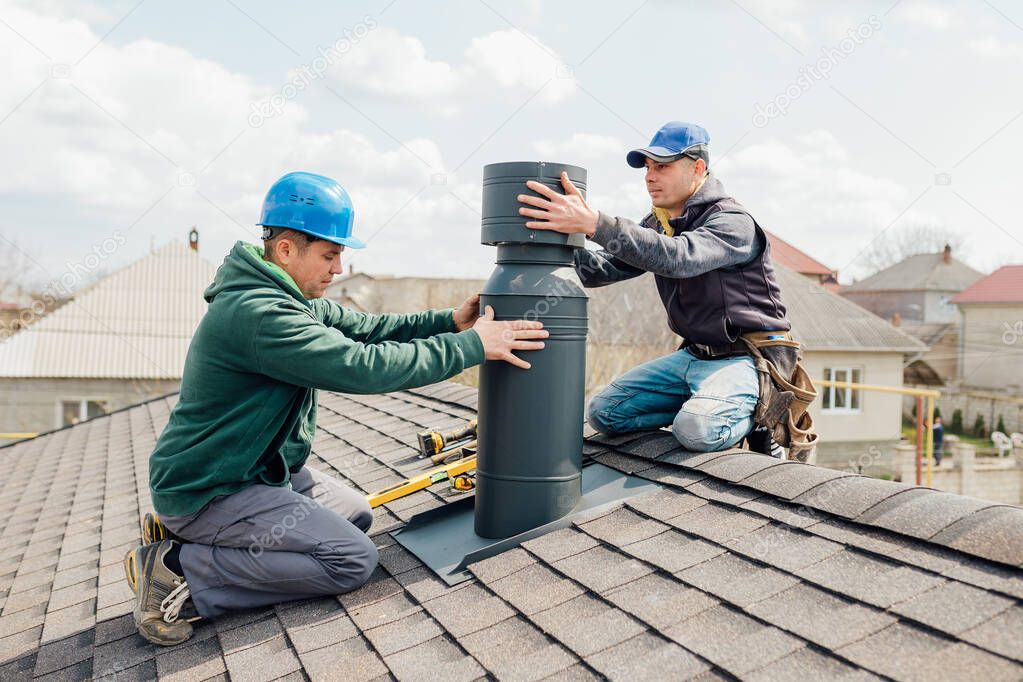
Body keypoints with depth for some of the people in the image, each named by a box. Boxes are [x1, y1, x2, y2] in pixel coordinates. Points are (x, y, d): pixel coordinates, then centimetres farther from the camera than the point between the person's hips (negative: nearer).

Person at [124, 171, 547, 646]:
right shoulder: (256, 313, -28)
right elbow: (362, 366, -32)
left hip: (260, 468, 10)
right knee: (353, 559, -14)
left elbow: (364, 327, 3)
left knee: (356, 516, 18)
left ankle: (189, 530, 13)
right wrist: (471, 346, -27)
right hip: (207, 491, -10)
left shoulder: (291, 299, 5)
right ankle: (180, 569, -8)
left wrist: (447, 322, -9)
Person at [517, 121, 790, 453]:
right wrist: (566, 234, -19)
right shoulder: (658, 223, 9)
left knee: (697, 430, -34)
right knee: (603, 411, 0)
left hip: (745, 357, -8)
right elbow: (604, 270, 0)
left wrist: (592, 223, -45)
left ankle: (758, 413, 0)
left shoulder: (733, 222, -17)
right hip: (693, 355, 8)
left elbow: (678, 257, -38)